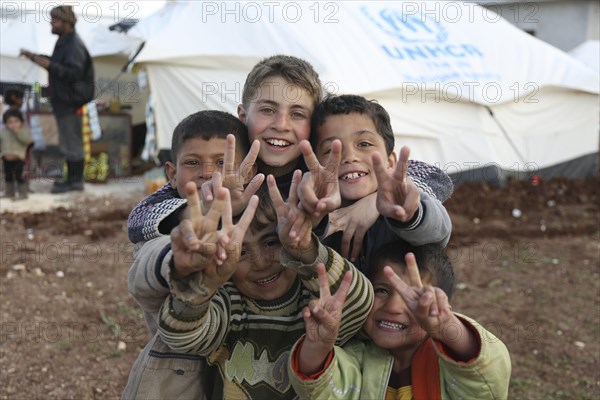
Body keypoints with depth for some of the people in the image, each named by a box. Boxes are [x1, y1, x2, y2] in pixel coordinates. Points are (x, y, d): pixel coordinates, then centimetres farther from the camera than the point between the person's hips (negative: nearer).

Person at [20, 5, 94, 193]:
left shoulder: (74, 45, -18)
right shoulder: (64, 42, 15)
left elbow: (74, 73, -28)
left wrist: (49, 65, -30)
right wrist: (35, 57, 18)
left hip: (71, 101, -11)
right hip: (63, 100, 11)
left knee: (71, 142, -4)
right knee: (69, 142, 15)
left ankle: (75, 181, 4)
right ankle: (73, 179, 24)